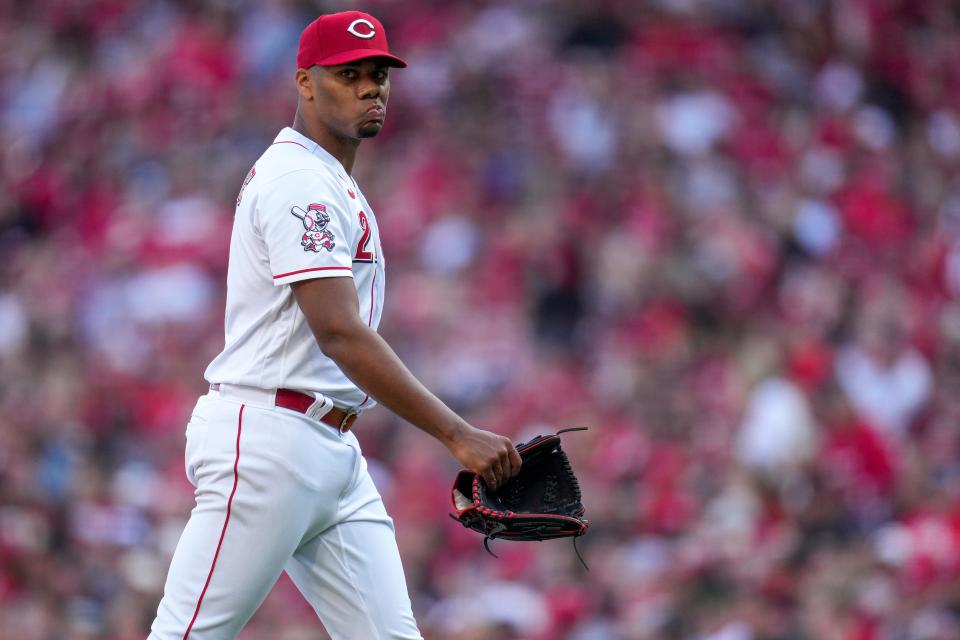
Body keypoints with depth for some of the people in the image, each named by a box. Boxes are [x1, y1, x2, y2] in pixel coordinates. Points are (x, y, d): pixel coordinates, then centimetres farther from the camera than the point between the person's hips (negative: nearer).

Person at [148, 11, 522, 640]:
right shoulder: (298, 181, -13)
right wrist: (458, 435, -28)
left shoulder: (334, 184, 20)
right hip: (267, 443, -10)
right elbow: (339, 333, -23)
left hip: (335, 448, 10)